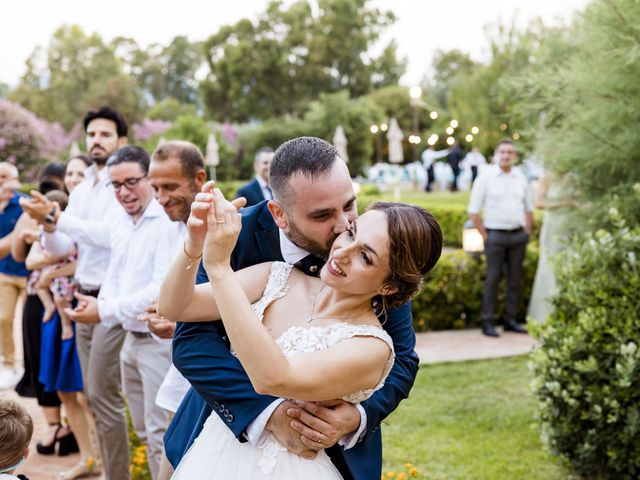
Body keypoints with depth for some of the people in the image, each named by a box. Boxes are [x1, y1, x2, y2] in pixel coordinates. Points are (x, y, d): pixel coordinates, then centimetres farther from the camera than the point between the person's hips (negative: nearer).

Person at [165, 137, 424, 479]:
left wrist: (358, 417, -31)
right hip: (236, 423, 0)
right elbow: (191, 339, -24)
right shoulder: (236, 236, -21)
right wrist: (269, 412, -35)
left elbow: (401, 357, -12)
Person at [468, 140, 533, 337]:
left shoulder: (520, 177, 9)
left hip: (518, 235, 4)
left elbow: (529, 208, 18)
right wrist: (485, 236, -8)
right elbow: (473, 211, -5)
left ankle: (510, 319, 16)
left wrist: (527, 232, 8)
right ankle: (488, 323, 2)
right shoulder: (486, 177, -4)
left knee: (515, 279, 7)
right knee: (492, 279, -3)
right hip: (496, 235, -4)